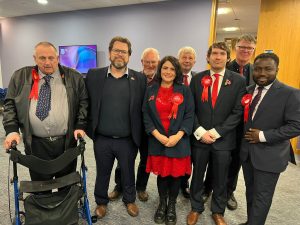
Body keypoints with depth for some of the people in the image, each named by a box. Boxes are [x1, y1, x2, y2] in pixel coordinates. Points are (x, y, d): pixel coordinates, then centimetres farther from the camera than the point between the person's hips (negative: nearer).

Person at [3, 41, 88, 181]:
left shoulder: (74, 77, 2)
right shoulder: (20, 77, 6)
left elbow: (83, 102, 3)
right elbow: (10, 104, 7)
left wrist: (80, 126, -7)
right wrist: (12, 130, -5)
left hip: (67, 142, 0)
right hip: (35, 144, 1)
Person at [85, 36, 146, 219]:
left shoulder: (139, 79, -4)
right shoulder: (94, 75, -2)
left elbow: (143, 108, -2)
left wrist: (140, 135, -3)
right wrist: (88, 128, 0)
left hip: (128, 140, 0)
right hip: (102, 139, 1)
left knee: (128, 173, 19)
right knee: (102, 174, 20)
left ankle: (130, 200, 44)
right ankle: (101, 202, 45)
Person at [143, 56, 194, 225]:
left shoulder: (185, 90, 1)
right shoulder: (151, 91, 4)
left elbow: (189, 116, -3)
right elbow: (146, 116, 0)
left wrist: (178, 136, -15)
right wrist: (158, 135, -12)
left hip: (179, 141, 0)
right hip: (157, 141, 1)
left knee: (176, 174, 9)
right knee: (162, 173, 12)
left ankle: (172, 206, 33)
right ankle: (162, 203, 36)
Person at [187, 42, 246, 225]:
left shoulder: (238, 80, -3)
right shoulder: (197, 78, 1)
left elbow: (238, 112, -7)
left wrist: (216, 132, -13)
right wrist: (200, 131, -11)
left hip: (223, 139, 0)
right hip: (199, 137, 1)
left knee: (221, 179, 15)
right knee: (197, 175, 15)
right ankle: (196, 208, 38)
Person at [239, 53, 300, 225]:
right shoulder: (247, 91, 5)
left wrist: (263, 136, -20)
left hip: (269, 155, -5)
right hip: (247, 151, 6)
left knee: (262, 197, 6)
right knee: (251, 192, 20)